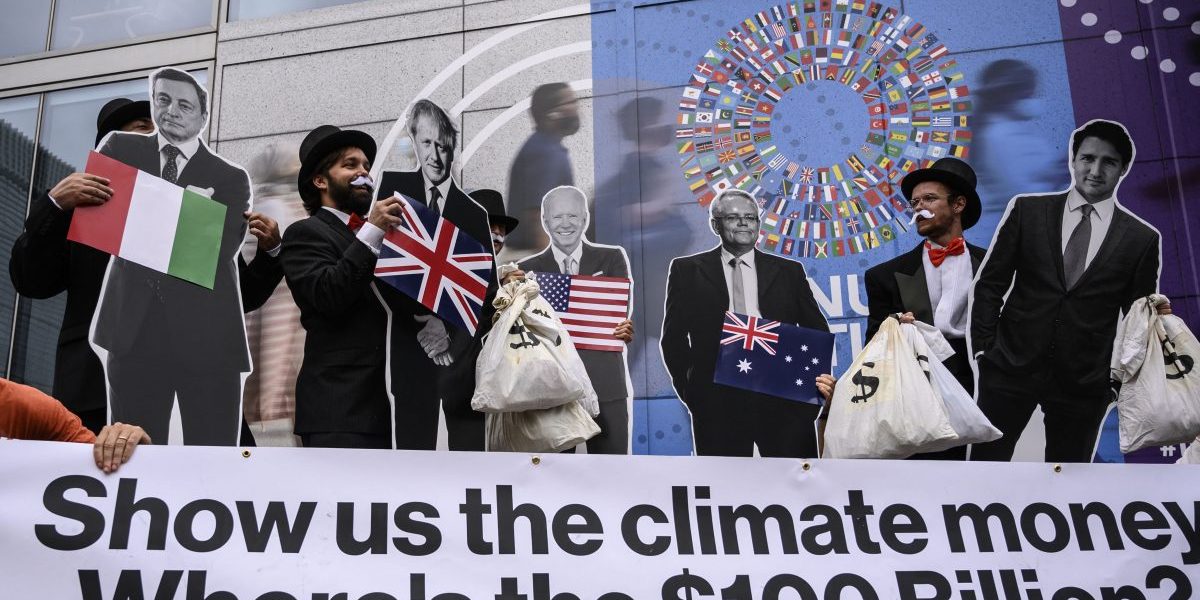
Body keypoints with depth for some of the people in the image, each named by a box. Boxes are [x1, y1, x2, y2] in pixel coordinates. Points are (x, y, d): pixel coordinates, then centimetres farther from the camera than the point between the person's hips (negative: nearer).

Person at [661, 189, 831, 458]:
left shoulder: (789, 271, 13)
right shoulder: (687, 271, 9)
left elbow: (818, 331, 15)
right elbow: (674, 335, 9)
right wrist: (689, 388, 2)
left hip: (783, 398, 1)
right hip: (717, 402, -1)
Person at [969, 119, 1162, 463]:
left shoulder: (1142, 239, 2)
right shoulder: (1027, 211, 2)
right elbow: (990, 284, 4)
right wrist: (984, 348, -3)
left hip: (1084, 384, 0)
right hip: (1011, 367, 0)